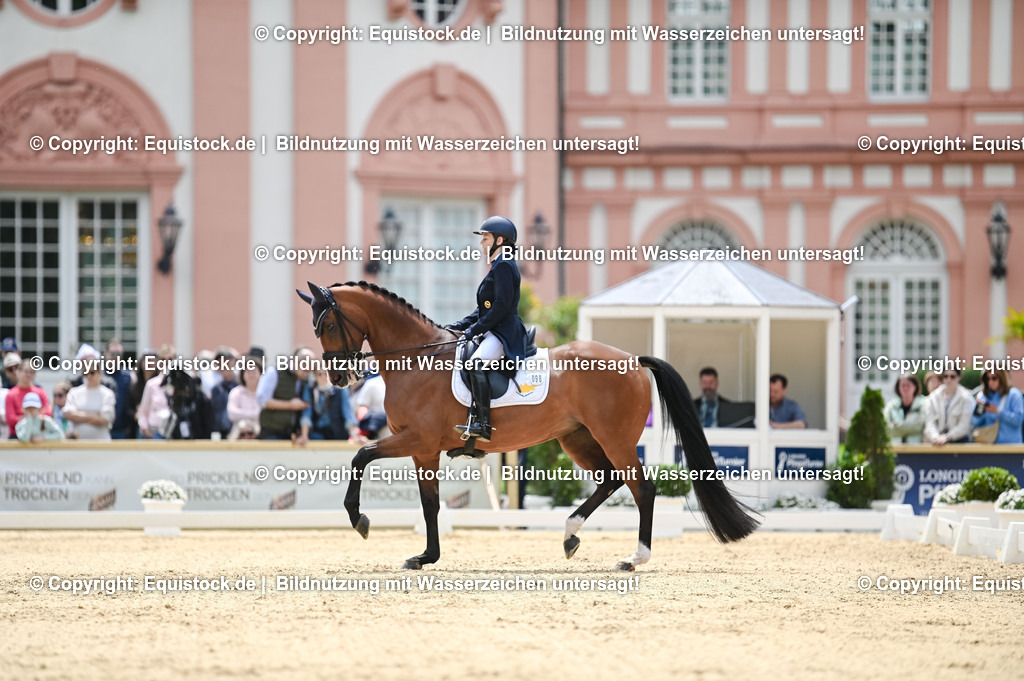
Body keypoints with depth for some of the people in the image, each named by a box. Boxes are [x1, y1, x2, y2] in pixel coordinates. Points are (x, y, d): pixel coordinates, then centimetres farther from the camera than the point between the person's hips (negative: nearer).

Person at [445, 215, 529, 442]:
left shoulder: (504, 266, -11)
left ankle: (482, 425, -40)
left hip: (505, 331, -12)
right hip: (495, 332, 12)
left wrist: (474, 330, -17)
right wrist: (461, 325, 14)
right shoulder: (497, 266, 22)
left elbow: (501, 306, -19)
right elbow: (485, 308, 25)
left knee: (477, 362, -33)